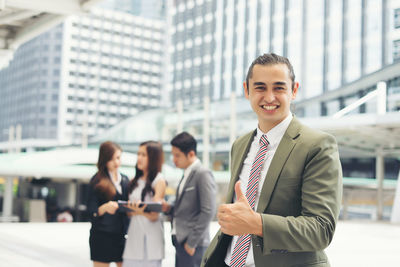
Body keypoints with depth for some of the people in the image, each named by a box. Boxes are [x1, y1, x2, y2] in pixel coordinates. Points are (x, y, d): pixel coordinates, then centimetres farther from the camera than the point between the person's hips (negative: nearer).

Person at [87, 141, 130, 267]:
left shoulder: (125, 180, 13)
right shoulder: (97, 181, -2)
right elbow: (92, 211, -7)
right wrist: (105, 207, -26)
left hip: (121, 235, 5)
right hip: (102, 236, -5)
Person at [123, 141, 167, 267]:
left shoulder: (159, 181, -2)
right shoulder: (135, 181, 15)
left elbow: (154, 216, -8)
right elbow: (129, 212, 15)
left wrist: (142, 212, -28)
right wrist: (134, 211, -8)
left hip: (150, 235, -5)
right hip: (134, 233, 5)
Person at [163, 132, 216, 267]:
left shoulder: (203, 174, -11)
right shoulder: (186, 175, 16)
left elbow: (208, 211, -17)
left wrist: (191, 242, -17)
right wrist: (170, 208, 3)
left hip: (193, 245, -8)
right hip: (180, 241, 8)